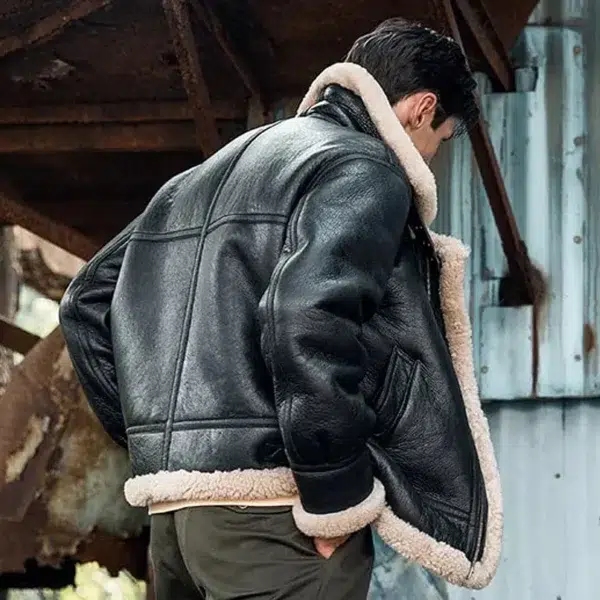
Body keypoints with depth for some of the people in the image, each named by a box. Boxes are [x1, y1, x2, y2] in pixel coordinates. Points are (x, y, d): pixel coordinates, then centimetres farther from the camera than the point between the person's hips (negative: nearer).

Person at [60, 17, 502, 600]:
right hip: (273, 511, -8)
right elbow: (310, 318, -23)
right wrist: (338, 499, -16)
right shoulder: (364, 169, -4)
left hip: (173, 508, 9)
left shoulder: (209, 175, 23)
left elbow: (87, 304, 25)